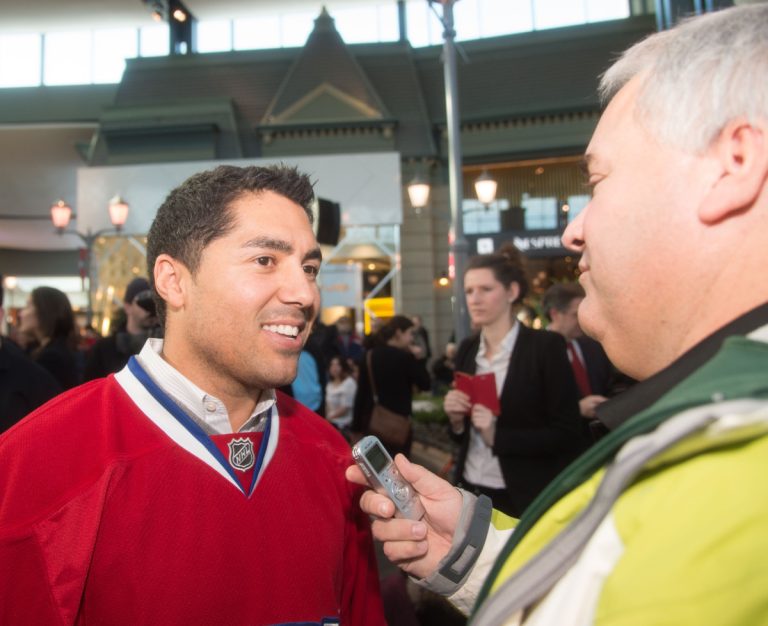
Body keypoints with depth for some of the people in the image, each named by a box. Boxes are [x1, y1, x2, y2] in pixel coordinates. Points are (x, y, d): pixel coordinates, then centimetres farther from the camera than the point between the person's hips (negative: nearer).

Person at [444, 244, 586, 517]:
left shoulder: (545, 346, -12)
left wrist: (498, 435, -21)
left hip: (527, 500, -4)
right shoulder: (467, 350, 4)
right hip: (471, 491, 5)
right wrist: (456, 419, -10)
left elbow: (568, 435, -14)